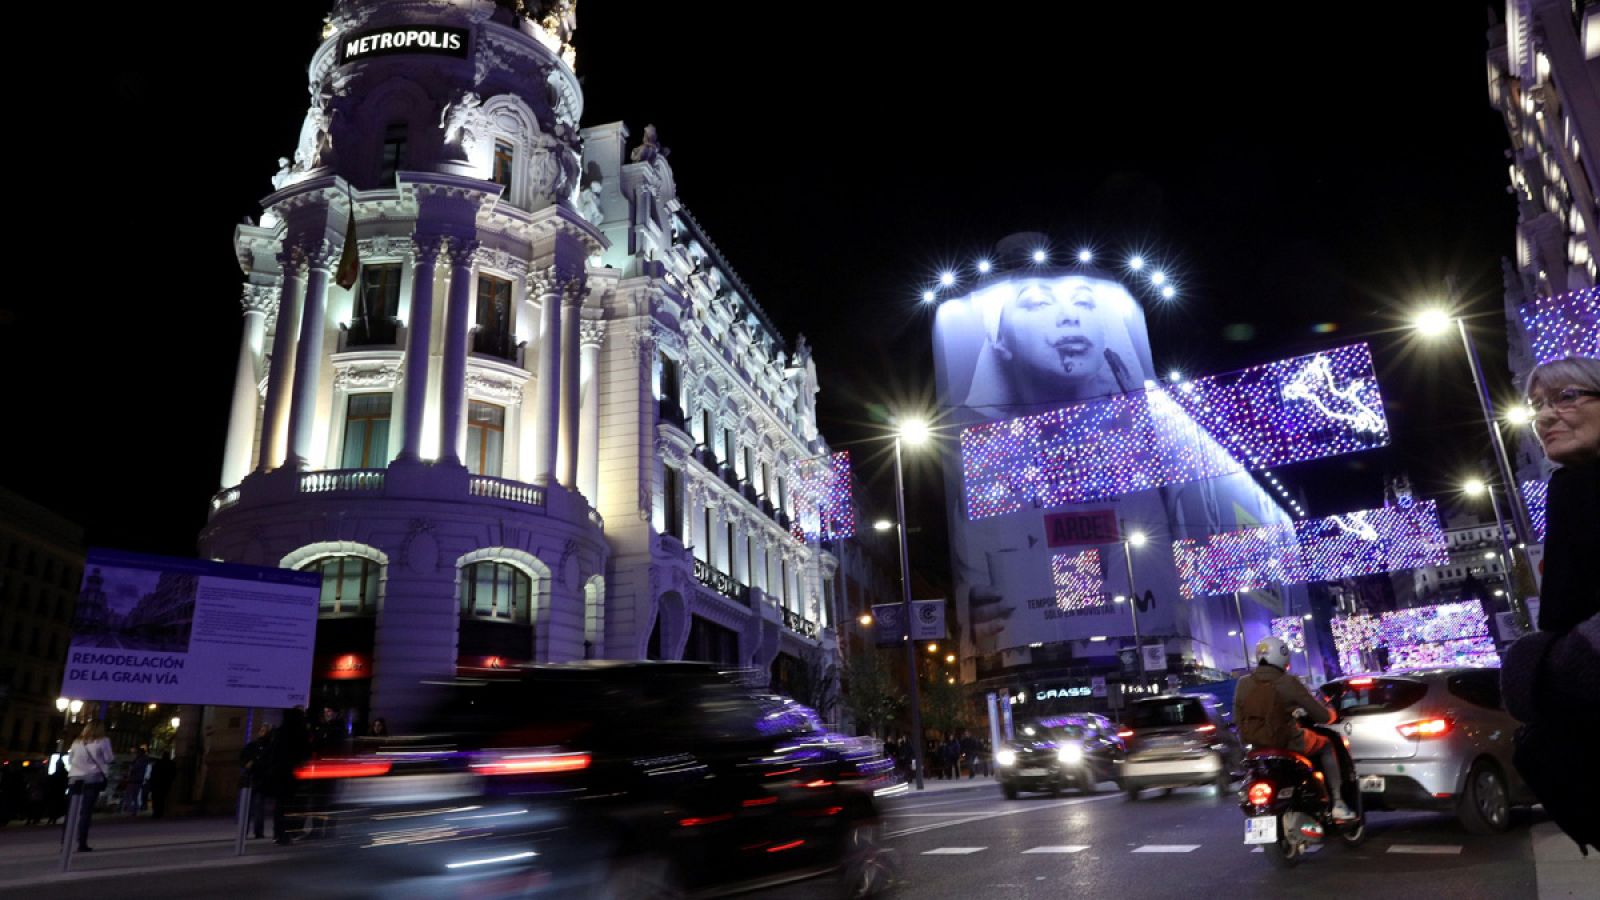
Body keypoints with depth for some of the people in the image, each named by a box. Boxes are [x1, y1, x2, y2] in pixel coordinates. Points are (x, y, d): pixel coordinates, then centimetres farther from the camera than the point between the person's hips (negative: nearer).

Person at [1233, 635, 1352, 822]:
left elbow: (1237, 719, 6)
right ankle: (1337, 803, 20)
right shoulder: (1288, 682, -13)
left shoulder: (1243, 684, 0)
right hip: (1288, 742, -4)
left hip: (1257, 746, 4)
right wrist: (1330, 714, 17)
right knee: (1327, 745, 24)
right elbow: (1322, 715, -6)